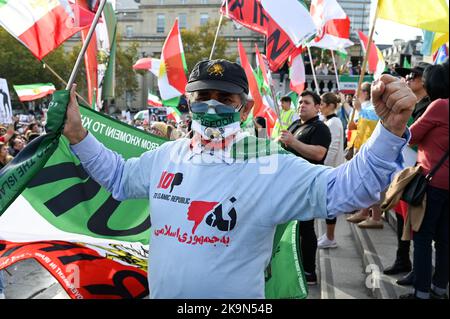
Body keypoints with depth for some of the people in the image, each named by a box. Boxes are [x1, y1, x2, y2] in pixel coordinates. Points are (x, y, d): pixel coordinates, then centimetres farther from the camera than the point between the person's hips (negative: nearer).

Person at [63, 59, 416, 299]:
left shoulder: (271, 166, -15)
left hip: (236, 297, -4)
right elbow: (119, 176, 18)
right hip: (161, 292, 5)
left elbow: (345, 187, -20)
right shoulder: (166, 156, 0)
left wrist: (390, 129, -34)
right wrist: (77, 134, 7)